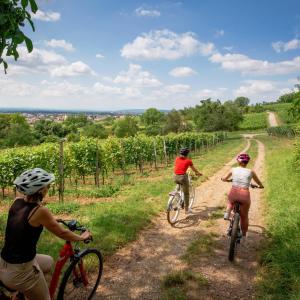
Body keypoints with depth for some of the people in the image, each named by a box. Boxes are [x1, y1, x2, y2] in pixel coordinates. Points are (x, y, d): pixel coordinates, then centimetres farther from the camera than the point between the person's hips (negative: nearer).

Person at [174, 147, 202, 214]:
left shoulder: (177, 159, 11)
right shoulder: (188, 161, 2)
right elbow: (194, 169, 17)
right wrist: (198, 173, 36)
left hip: (175, 177, 4)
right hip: (183, 177, -4)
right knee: (186, 194, 12)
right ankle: (186, 209, 21)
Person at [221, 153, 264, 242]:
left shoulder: (233, 170, 6)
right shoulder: (251, 172, 4)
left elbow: (224, 179, 21)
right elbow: (261, 185, 15)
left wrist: (229, 180, 42)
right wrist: (259, 186, 38)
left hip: (233, 194, 1)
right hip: (244, 195, 0)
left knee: (230, 201, 38)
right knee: (244, 217, 21)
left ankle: (227, 213, 12)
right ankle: (244, 236, 32)